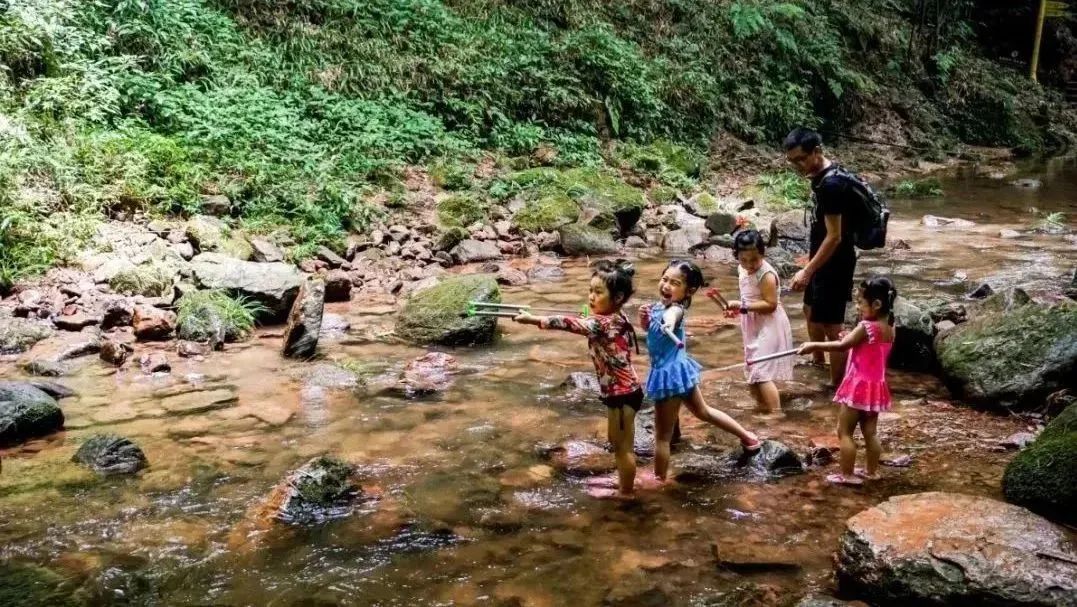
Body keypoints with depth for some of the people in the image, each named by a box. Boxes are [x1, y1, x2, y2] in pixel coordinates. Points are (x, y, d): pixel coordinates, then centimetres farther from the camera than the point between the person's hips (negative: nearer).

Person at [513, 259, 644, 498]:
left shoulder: (605, 323, -26)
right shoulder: (613, 318, 4)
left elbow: (572, 324, -35)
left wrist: (534, 320, -37)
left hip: (622, 393, -10)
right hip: (620, 391, 10)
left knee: (623, 445, 7)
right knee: (616, 441, 24)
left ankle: (626, 492, 21)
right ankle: (624, 482, 39)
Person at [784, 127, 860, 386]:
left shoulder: (831, 185, -26)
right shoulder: (821, 176, 5)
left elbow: (834, 236, -25)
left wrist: (807, 271, -23)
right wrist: (810, 264, 22)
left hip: (835, 265, -11)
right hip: (823, 260, 11)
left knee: (830, 327, -5)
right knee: (811, 310, 27)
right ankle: (818, 360, 47)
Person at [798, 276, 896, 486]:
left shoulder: (866, 327, -22)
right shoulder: (889, 328, 3)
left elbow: (842, 346, -25)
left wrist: (814, 346, -21)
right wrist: (852, 338, 6)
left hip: (860, 386, -8)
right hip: (876, 385, 8)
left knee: (844, 431, 2)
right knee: (870, 431, 18)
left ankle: (847, 475, 5)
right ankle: (872, 471, 27)